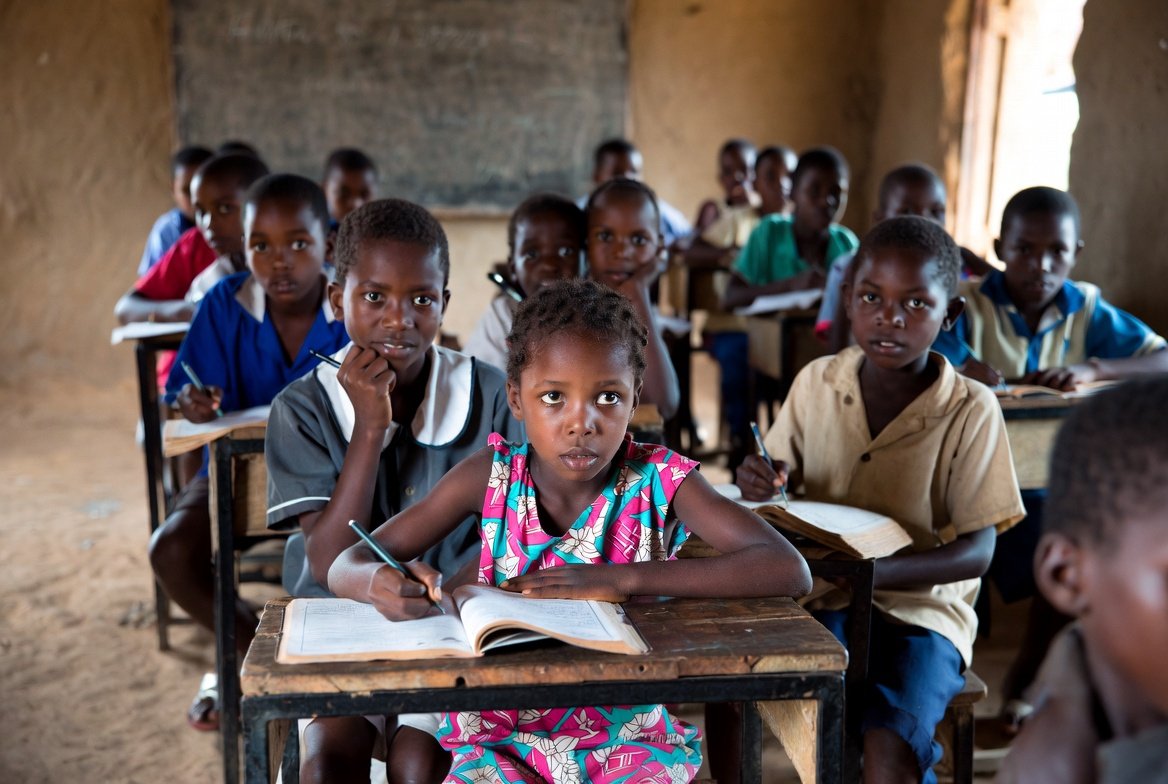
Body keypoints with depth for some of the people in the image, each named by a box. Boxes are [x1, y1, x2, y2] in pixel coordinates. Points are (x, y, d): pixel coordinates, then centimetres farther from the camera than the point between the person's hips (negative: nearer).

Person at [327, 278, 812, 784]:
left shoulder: (658, 480, -11)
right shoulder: (493, 475, -6)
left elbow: (789, 571, -22)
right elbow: (345, 566, -5)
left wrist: (623, 579, -28)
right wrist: (380, 582, -30)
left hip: (627, 735, 0)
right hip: (500, 737, 0)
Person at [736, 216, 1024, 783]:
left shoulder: (970, 410, -9)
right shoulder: (816, 382, 0)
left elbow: (976, 551, -11)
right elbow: (782, 486, 12)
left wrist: (866, 572, -26)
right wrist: (762, 484, -14)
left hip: (921, 606, -3)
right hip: (819, 603, 3)